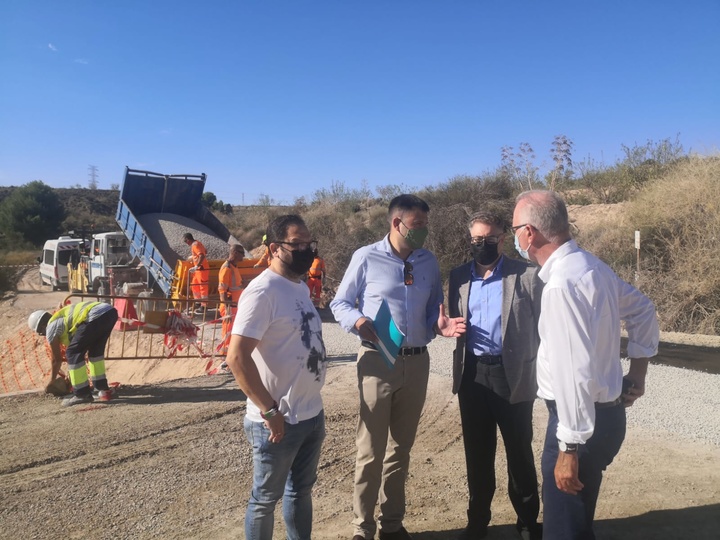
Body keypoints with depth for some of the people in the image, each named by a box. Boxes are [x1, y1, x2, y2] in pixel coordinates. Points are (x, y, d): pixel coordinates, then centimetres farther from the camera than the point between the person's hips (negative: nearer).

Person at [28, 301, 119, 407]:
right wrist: (71, 370, 58)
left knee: (73, 353, 5)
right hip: (110, 311, 9)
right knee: (95, 350, 26)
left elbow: (56, 359, 21)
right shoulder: (63, 317, 38)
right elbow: (77, 345, 47)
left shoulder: (51, 328, 14)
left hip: (95, 316, -9)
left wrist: (50, 383, 37)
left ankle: (82, 394, 9)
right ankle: (102, 389, 31)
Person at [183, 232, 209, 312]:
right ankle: (198, 303, 29)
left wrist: (197, 266, -35)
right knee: (194, 285, 19)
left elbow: (202, 256, -31)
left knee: (203, 287, -3)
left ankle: (204, 306, 3)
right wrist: (193, 257, 30)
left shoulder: (195, 245, -18)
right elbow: (205, 252, 24)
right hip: (198, 269, 11)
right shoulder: (197, 243, 11)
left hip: (202, 269, -11)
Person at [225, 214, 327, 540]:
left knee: (301, 490, 23)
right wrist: (269, 410, -22)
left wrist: (311, 404, 16)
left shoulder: (301, 287, 8)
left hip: (312, 414, 8)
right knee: (265, 499, 12)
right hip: (279, 420, -8)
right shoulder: (262, 291, -19)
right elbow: (237, 357, -24)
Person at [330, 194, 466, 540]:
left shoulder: (429, 262, 5)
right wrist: (358, 321, -22)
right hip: (377, 360, -4)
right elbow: (340, 303, -1)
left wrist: (439, 325, -11)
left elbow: (433, 308, 11)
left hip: (417, 362, 4)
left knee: (401, 447, 17)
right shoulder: (366, 257, -7)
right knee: (371, 450, 6)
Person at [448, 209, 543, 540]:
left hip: (513, 375, -3)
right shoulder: (458, 277, 7)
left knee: (520, 453, 12)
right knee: (477, 453, 15)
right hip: (472, 374, 3)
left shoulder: (527, 276, -6)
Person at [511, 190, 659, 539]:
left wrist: (569, 448, -21)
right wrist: (637, 373, 21)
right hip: (605, 411, 9)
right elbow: (642, 310, 17)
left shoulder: (561, 284, -26)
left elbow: (575, 372, -28)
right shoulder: (591, 265, 4)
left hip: (582, 420, -9)